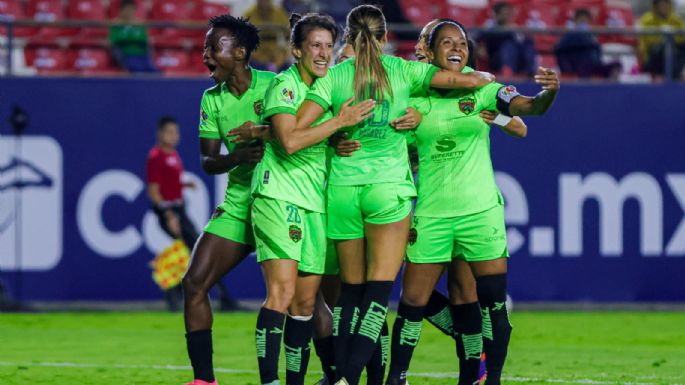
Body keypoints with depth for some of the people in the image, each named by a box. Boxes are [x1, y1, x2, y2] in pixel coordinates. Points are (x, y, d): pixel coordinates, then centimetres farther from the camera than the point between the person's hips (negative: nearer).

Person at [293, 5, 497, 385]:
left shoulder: (333, 77, 3)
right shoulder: (403, 71, 2)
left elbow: (295, 130, -5)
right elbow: (469, 80, 1)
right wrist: (484, 76, 23)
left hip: (342, 187, 2)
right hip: (388, 187, -2)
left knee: (350, 292, 12)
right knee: (377, 292, -5)